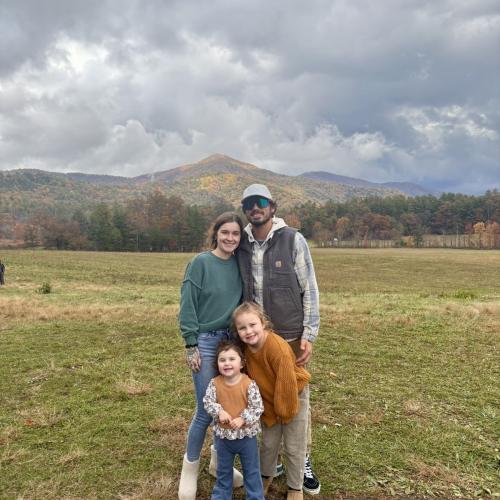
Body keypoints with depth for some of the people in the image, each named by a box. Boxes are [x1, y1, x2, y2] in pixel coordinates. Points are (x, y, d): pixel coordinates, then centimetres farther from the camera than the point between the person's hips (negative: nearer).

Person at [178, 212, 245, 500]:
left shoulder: (239, 265, 5)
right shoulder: (201, 262, -10)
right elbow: (187, 306, -11)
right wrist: (191, 346, -13)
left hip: (232, 341, 5)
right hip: (205, 342, -5)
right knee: (206, 410, 0)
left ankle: (219, 462, 33)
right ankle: (190, 467, 23)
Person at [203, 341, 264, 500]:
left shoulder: (249, 384, -19)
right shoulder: (215, 383, -12)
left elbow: (257, 407, -16)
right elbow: (208, 402, -8)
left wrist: (243, 419, -25)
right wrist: (219, 411, -24)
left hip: (246, 435, -2)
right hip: (223, 435, 2)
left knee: (251, 470, 17)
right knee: (223, 470, 23)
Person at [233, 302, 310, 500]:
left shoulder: (278, 347, -37)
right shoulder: (247, 347, -16)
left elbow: (287, 382, -29)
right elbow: (254, 377, -2)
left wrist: (284, 410, -17)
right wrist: (268, 408, 3)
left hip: (294, 396, -5)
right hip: (268, 399, 5)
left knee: (293, 447, 9)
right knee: (268, 443, 18)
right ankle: (266, 476, 42)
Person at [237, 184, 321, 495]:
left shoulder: (293, 240, -8)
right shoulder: (241, 245, 1)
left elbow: (310, 290, -6)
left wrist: (309, 336, -9)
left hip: (290, 337, -3)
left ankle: (304, 461, 28)